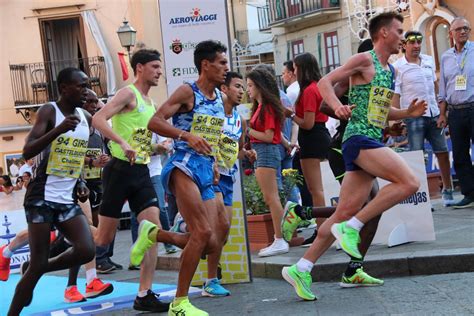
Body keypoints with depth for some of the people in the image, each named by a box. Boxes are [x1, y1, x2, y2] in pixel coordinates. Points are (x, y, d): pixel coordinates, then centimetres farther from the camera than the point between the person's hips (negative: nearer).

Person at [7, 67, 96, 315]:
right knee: (38, 264, -6)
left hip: (68, 200, 6)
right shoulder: (49, 111, -9)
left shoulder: (86, 118, 10)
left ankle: (37, 269, 14)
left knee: (86, 251, -12)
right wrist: (59, 130, -31)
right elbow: (27, 152, -20)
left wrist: (79, 182, 8)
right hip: (42, 198, -6)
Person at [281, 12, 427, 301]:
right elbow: (325, 82, -8)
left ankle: (301, 270, 7)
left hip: (372, 142, 9)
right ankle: (351, 228, -14)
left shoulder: (390, 70, 21)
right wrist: (337, 106, -26)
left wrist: (407, 113, 14)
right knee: (410, 182, -21)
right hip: (359, 138, -9)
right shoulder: (365, 60, -4)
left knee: (346, 212, 4)